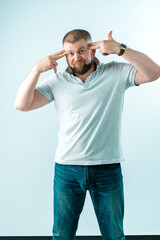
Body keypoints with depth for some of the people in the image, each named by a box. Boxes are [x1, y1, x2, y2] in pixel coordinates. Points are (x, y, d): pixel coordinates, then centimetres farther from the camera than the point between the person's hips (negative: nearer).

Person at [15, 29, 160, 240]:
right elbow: (21, 104, -1)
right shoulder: (58, 81, 3)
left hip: (108, 169, -1)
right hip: (67, 169, 1)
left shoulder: (116, 73, 0)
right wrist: (37, 69, -12)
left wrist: (120, 49, -21)